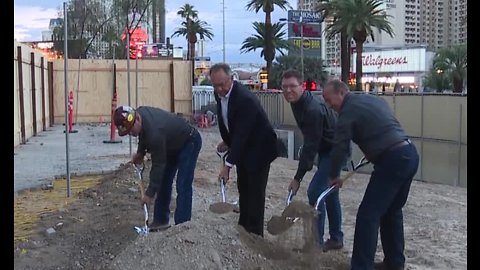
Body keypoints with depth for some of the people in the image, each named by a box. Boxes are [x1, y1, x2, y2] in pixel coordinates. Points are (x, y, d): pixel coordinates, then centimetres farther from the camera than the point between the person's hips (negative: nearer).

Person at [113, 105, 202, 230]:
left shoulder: (154, 133, -39)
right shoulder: (140, 112, -15)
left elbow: (158, 165, -29)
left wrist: (150, 193, -22)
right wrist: (140, 152, 1)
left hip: (189, 142, -9)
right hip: (172, 143, 9)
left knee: (183, 186, -16)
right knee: (163, 182, 7)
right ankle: (161, 220, 15)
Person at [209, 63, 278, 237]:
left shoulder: (245, 99, -32)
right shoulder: (219, 94, -6)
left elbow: (241, 135, -34)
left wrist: (228, 165, -34)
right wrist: (226, 141, 4)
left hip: (259, 148, -8)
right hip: (242, 146, 8)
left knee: (255, 192, -5)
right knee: (243, 188, 15)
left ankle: (255, 235, 3)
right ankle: (243, 228, 27)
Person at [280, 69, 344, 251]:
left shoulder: (313, 110, -29)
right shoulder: (297, 103, 1)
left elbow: (310, 146, -28)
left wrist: (298, 178, -25)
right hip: (326, 149, 10)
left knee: (315, 192, -13)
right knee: (329, 192, 15)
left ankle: (316, 242, -2)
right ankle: (336, 239, 27)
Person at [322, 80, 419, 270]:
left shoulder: (349, 111, -5)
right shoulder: (374, 99, 20)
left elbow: (340, 147, -4)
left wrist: (334, 176, 8)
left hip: (393, 160, -9)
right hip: (409, 153, 10)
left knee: (368, 215, -8)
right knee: (392, 211, 20)